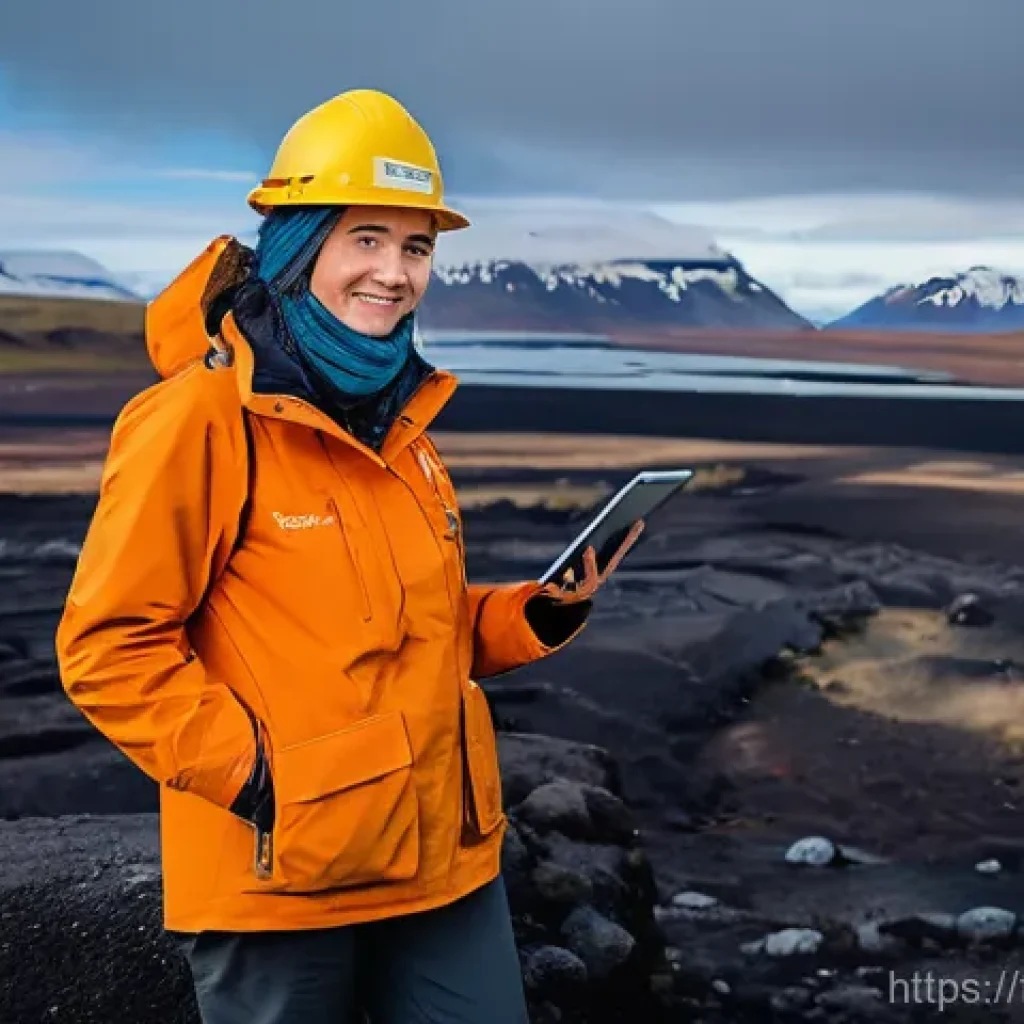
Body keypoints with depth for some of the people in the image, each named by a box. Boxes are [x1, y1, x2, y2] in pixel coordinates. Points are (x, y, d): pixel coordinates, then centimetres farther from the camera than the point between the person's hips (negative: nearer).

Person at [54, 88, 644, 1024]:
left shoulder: (399, 414, 9)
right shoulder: (199, 420, -14)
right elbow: (110, 646, -14)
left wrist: (532, 617, 1)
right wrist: (250, 773, -20)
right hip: (281, 873, -6)